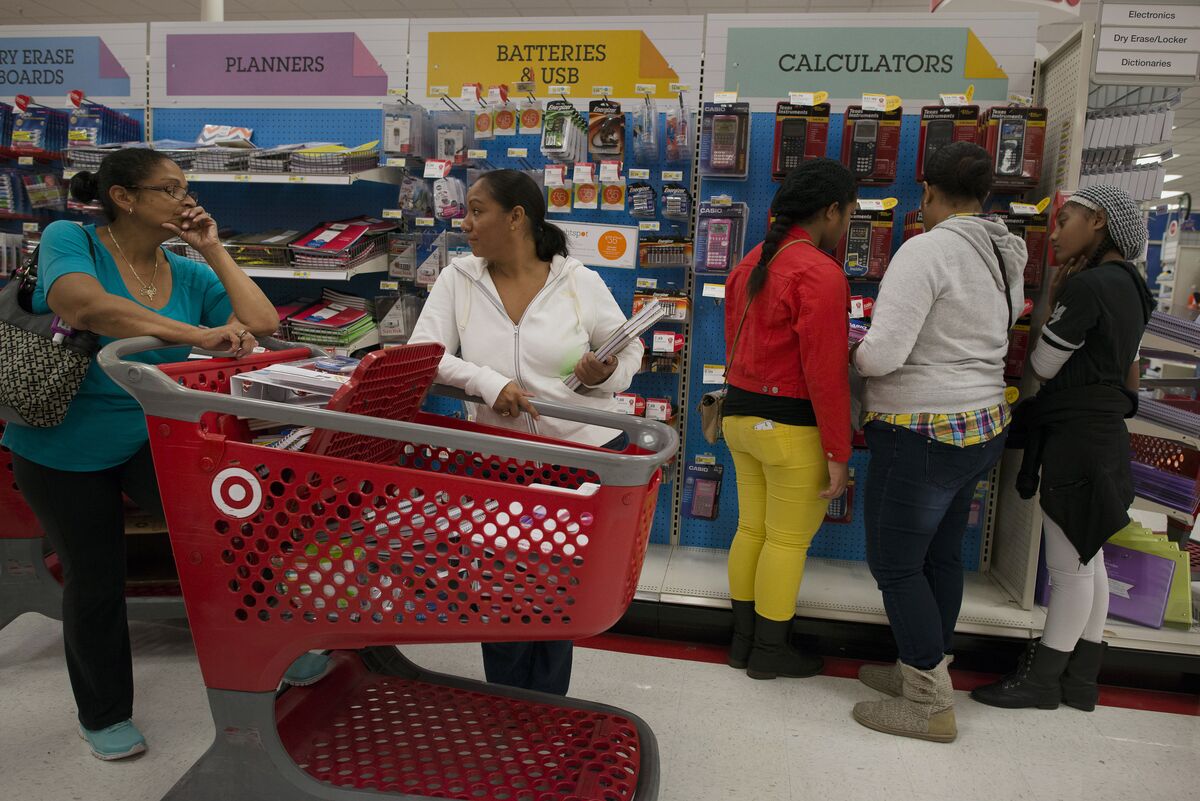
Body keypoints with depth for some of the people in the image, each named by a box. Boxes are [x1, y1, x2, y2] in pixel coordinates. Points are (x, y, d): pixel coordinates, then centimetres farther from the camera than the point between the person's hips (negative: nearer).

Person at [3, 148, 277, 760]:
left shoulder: (189, 274, 1)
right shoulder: (70, 240, -12)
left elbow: (261, 324, -8)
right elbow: (82, 303, -34)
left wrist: (213, 250, -7)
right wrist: (196, 333, -40)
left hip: (155, 440, 3)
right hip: (66, 450, -2)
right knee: (94, 579, 8)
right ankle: (103, 715, 33)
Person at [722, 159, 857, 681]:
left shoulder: (750, 263, 9)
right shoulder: (821, 274, -17)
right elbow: (825, 372, -20)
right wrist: (838, 454, -14)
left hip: (740, 415, 8)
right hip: (793, 427, -8)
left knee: (751, 529, 18)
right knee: (789, 540, 7)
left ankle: (742, 640, 30)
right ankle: (770, 652, 21)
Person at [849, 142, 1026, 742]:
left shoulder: (927, 249, -19)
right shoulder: (1005, 257, 8)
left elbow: (883, 354, -26)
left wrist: (859, 352, -4)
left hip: (923, 435, -9)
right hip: (983, 424, 9)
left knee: (894, 563, 2)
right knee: (941, 555, 19)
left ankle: (931, 705, 11)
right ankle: (923, 669, 34)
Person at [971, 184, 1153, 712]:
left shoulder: (1085, 286, -18)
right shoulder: (1127, 287, 12)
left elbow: (1042, 367, -12)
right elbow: (1127, 372, 17)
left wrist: (1054, 298, 0)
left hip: (1076, 439, -10)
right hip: (1104, 434, 10)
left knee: (1070, 565, 1)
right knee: (1087, 559, 15)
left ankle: (1043, 678, 13)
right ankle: (1081, 680, 25)